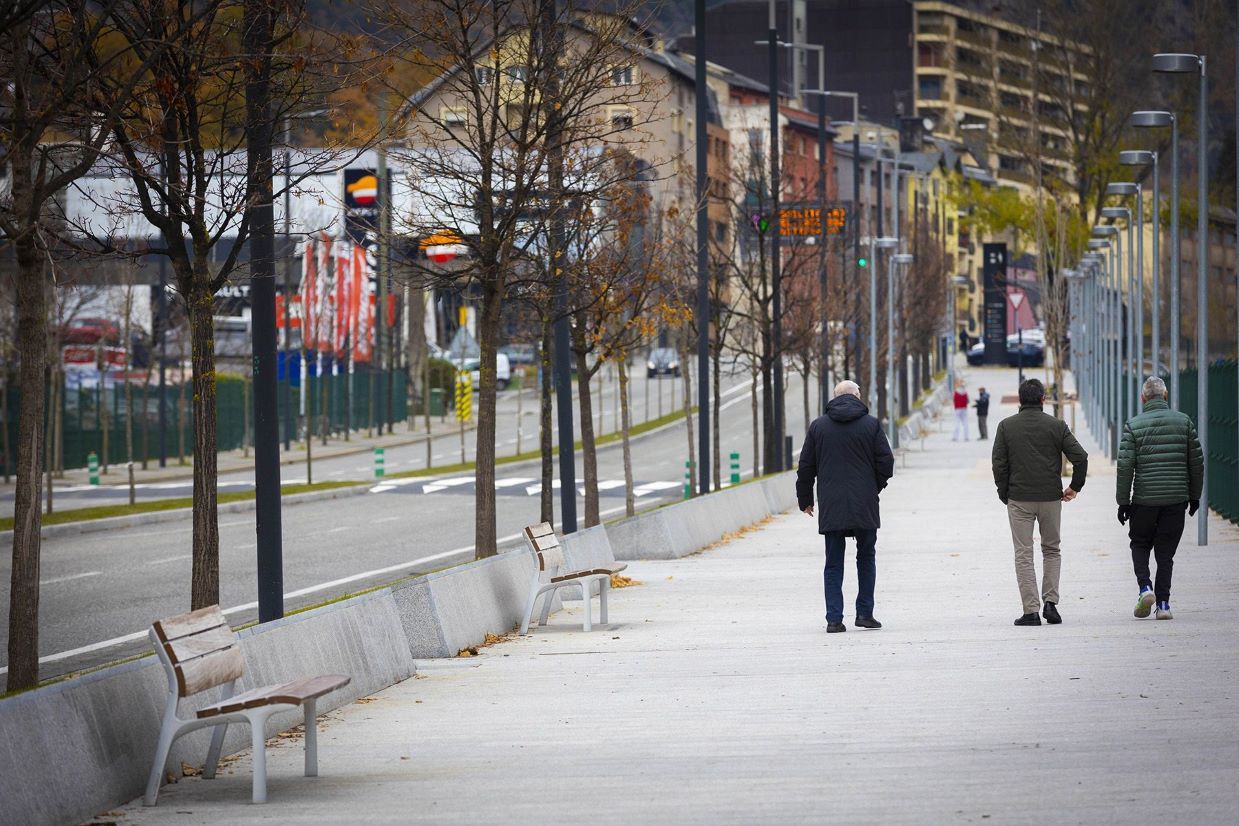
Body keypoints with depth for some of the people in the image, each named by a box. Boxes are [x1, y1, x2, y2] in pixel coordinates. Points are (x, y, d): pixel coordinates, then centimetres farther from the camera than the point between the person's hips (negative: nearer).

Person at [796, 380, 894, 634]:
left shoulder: (818, 426, 4)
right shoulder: (871, 424, -1)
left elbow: (806, 467, 6)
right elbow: (886, 463, -1)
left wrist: (805, 499, 18)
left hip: (830, 508, 1)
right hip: (864, 507, -1)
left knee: (833, 563, 5)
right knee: (866, 557, 14)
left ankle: (834, 619, -2)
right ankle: (865, 613, 10)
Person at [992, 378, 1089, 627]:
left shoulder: (1006, 426, -1)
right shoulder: (1057, 426, -1)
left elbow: (999, 464, -3)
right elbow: (1080, 457, -5)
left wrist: (1004, 494, 7)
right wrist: (1075, 487, 7)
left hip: (1019, 499, -1)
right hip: (1051, 498, 1)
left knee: (1024, 555, 3)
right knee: (1051, 550, 17)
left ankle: (1031, 610, -2)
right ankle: (1050, 602, 4)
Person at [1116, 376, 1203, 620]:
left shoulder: (1133, 425, -3)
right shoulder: (1183, 421, 3)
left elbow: (1125, 466, -7)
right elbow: (1197, 461, 6)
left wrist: (1123, 501, -2)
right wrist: (1194, 496, 16)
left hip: (1144, 499, -1)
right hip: (1176, 499, 1)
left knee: (1140, 545, 16)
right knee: (1165, 550, 8)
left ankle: (1145, 587, -6)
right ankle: (1163, 603, 2)